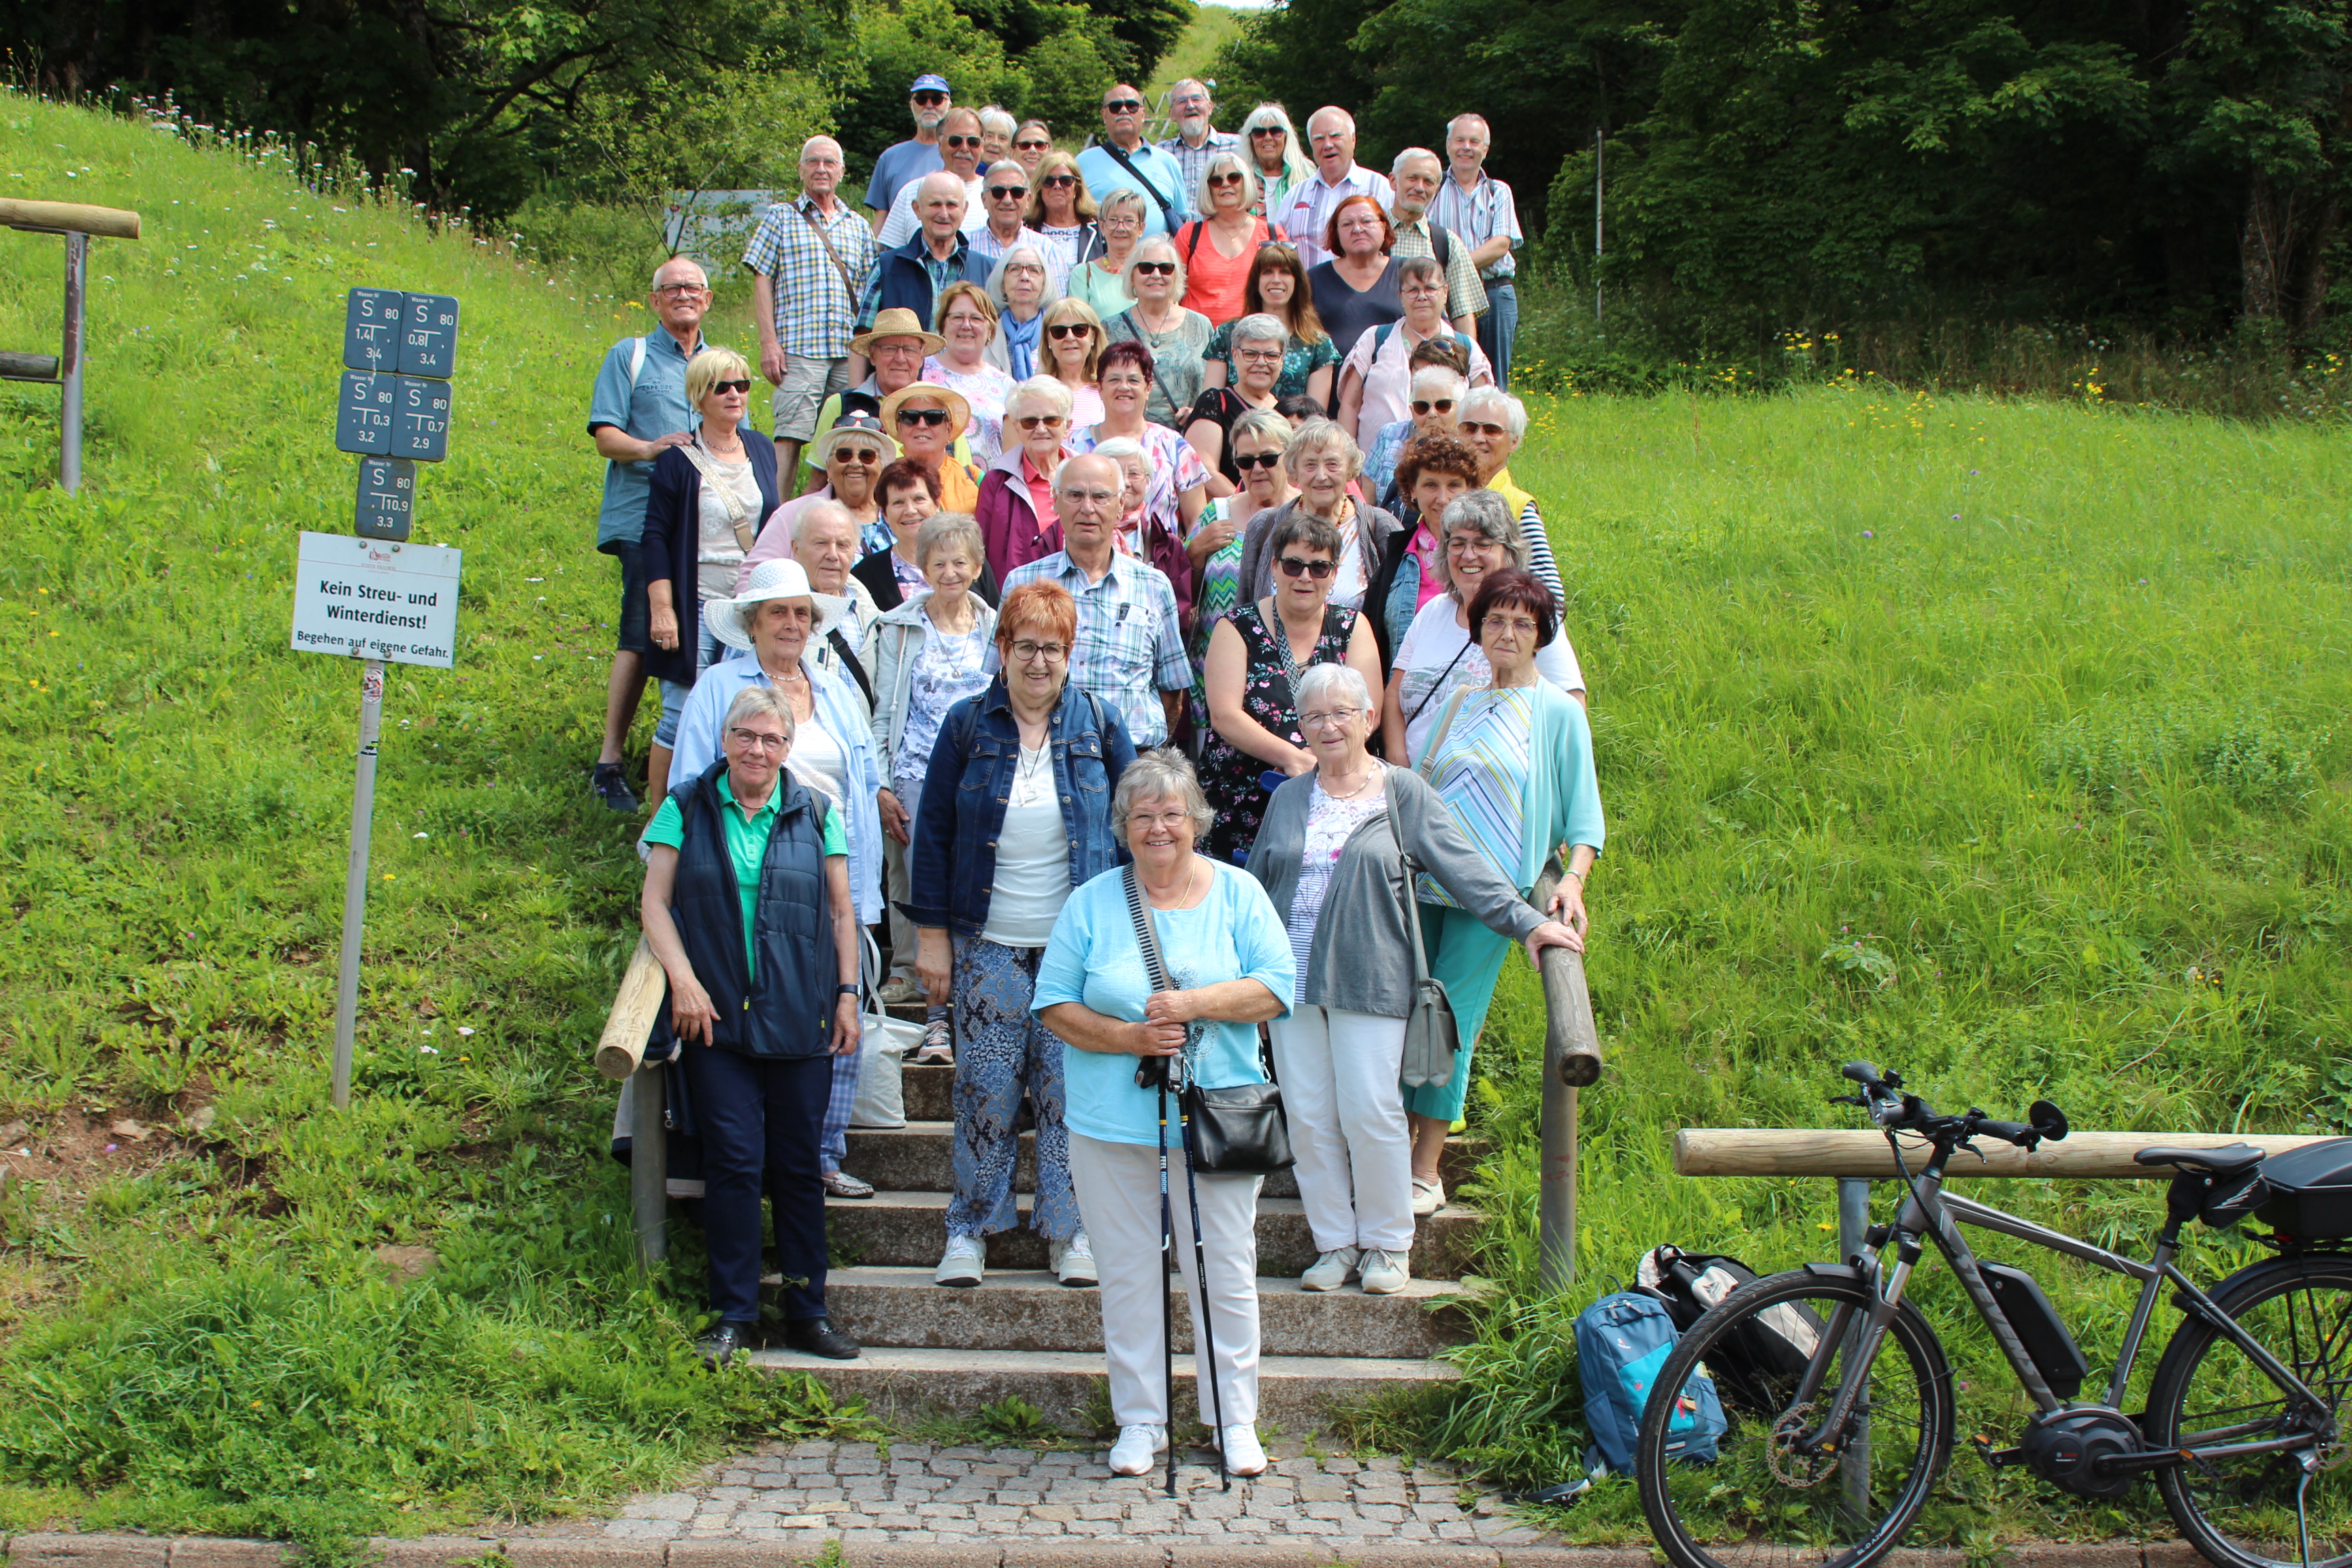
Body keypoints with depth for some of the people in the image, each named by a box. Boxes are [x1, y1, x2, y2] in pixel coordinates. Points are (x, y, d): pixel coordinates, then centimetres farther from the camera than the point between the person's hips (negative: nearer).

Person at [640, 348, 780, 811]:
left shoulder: (762, 450, 10)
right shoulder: (678, 461, -5)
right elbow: (656, 537, -6)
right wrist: (662, 609, -13)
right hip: (696, 606, -5)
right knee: (682, 715, -5)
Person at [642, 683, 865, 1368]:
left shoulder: (815, 814, 8)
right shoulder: (687, 809, 5)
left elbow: (841, 912, 12)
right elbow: (655, 903, 3)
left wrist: (847, 992, 5)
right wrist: (683, 979, -8)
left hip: (800, 1021, 1)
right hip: (716, 1017, -1)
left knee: (797, 1165, 5)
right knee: (734, 1161, -5)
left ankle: (807, 1311, 13)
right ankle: (733, 1315, 4)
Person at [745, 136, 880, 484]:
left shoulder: (858, 226, 19)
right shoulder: (781, 218, 10)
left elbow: (872, 289, 19)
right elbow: (762, 280, 4)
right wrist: (768, 341, -7)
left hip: (851, 351, 4)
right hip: (799, 348, -4)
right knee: (790, 436, -11)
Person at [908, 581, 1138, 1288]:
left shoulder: (1099, 724, 3)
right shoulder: (967, 724, 2)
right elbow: (933, 831, 4)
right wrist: (932, 935, -1)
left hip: (1078, 941, 0)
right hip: (988, 943, 0)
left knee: (1070, 1087, 2)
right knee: (985, 1087, 1)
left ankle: (1071, 1230, 12)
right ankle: (970, 1229, 13)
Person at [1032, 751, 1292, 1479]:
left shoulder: (1236, 894, 4)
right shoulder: (1091, 904, 5)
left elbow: (1277, 986, -3)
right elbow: (1055, 1006, 2)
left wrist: (1194, 1002, -16)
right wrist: (1125, 1038, -14)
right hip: (1112, 1125, 1)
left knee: (1225, 1273, 4)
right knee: (1127, 1275, 6)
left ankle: (1235, 1420, 17)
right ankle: (1140, 1420, 18)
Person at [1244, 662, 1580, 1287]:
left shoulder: (1403, 793, 4)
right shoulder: (1288, 800, 15)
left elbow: (1463, 864, 0)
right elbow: (1254, 888, 22)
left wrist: (1527, 922, -8)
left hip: (1368, 980, -4)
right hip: (1292, 979, 4)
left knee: (1369, 1113, -7)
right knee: (1308, 1117, 2)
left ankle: (1386, 1244, 9)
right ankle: (1334, 1243, 14)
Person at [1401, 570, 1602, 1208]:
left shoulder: (1559, 712, 2)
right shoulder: (1459, 704, 14)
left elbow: (1583, 818, 0)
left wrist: (1572, 880, -14)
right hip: (1422, 884, 4)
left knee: (1452, 1019, -6)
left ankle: (1426, 1171, 3)